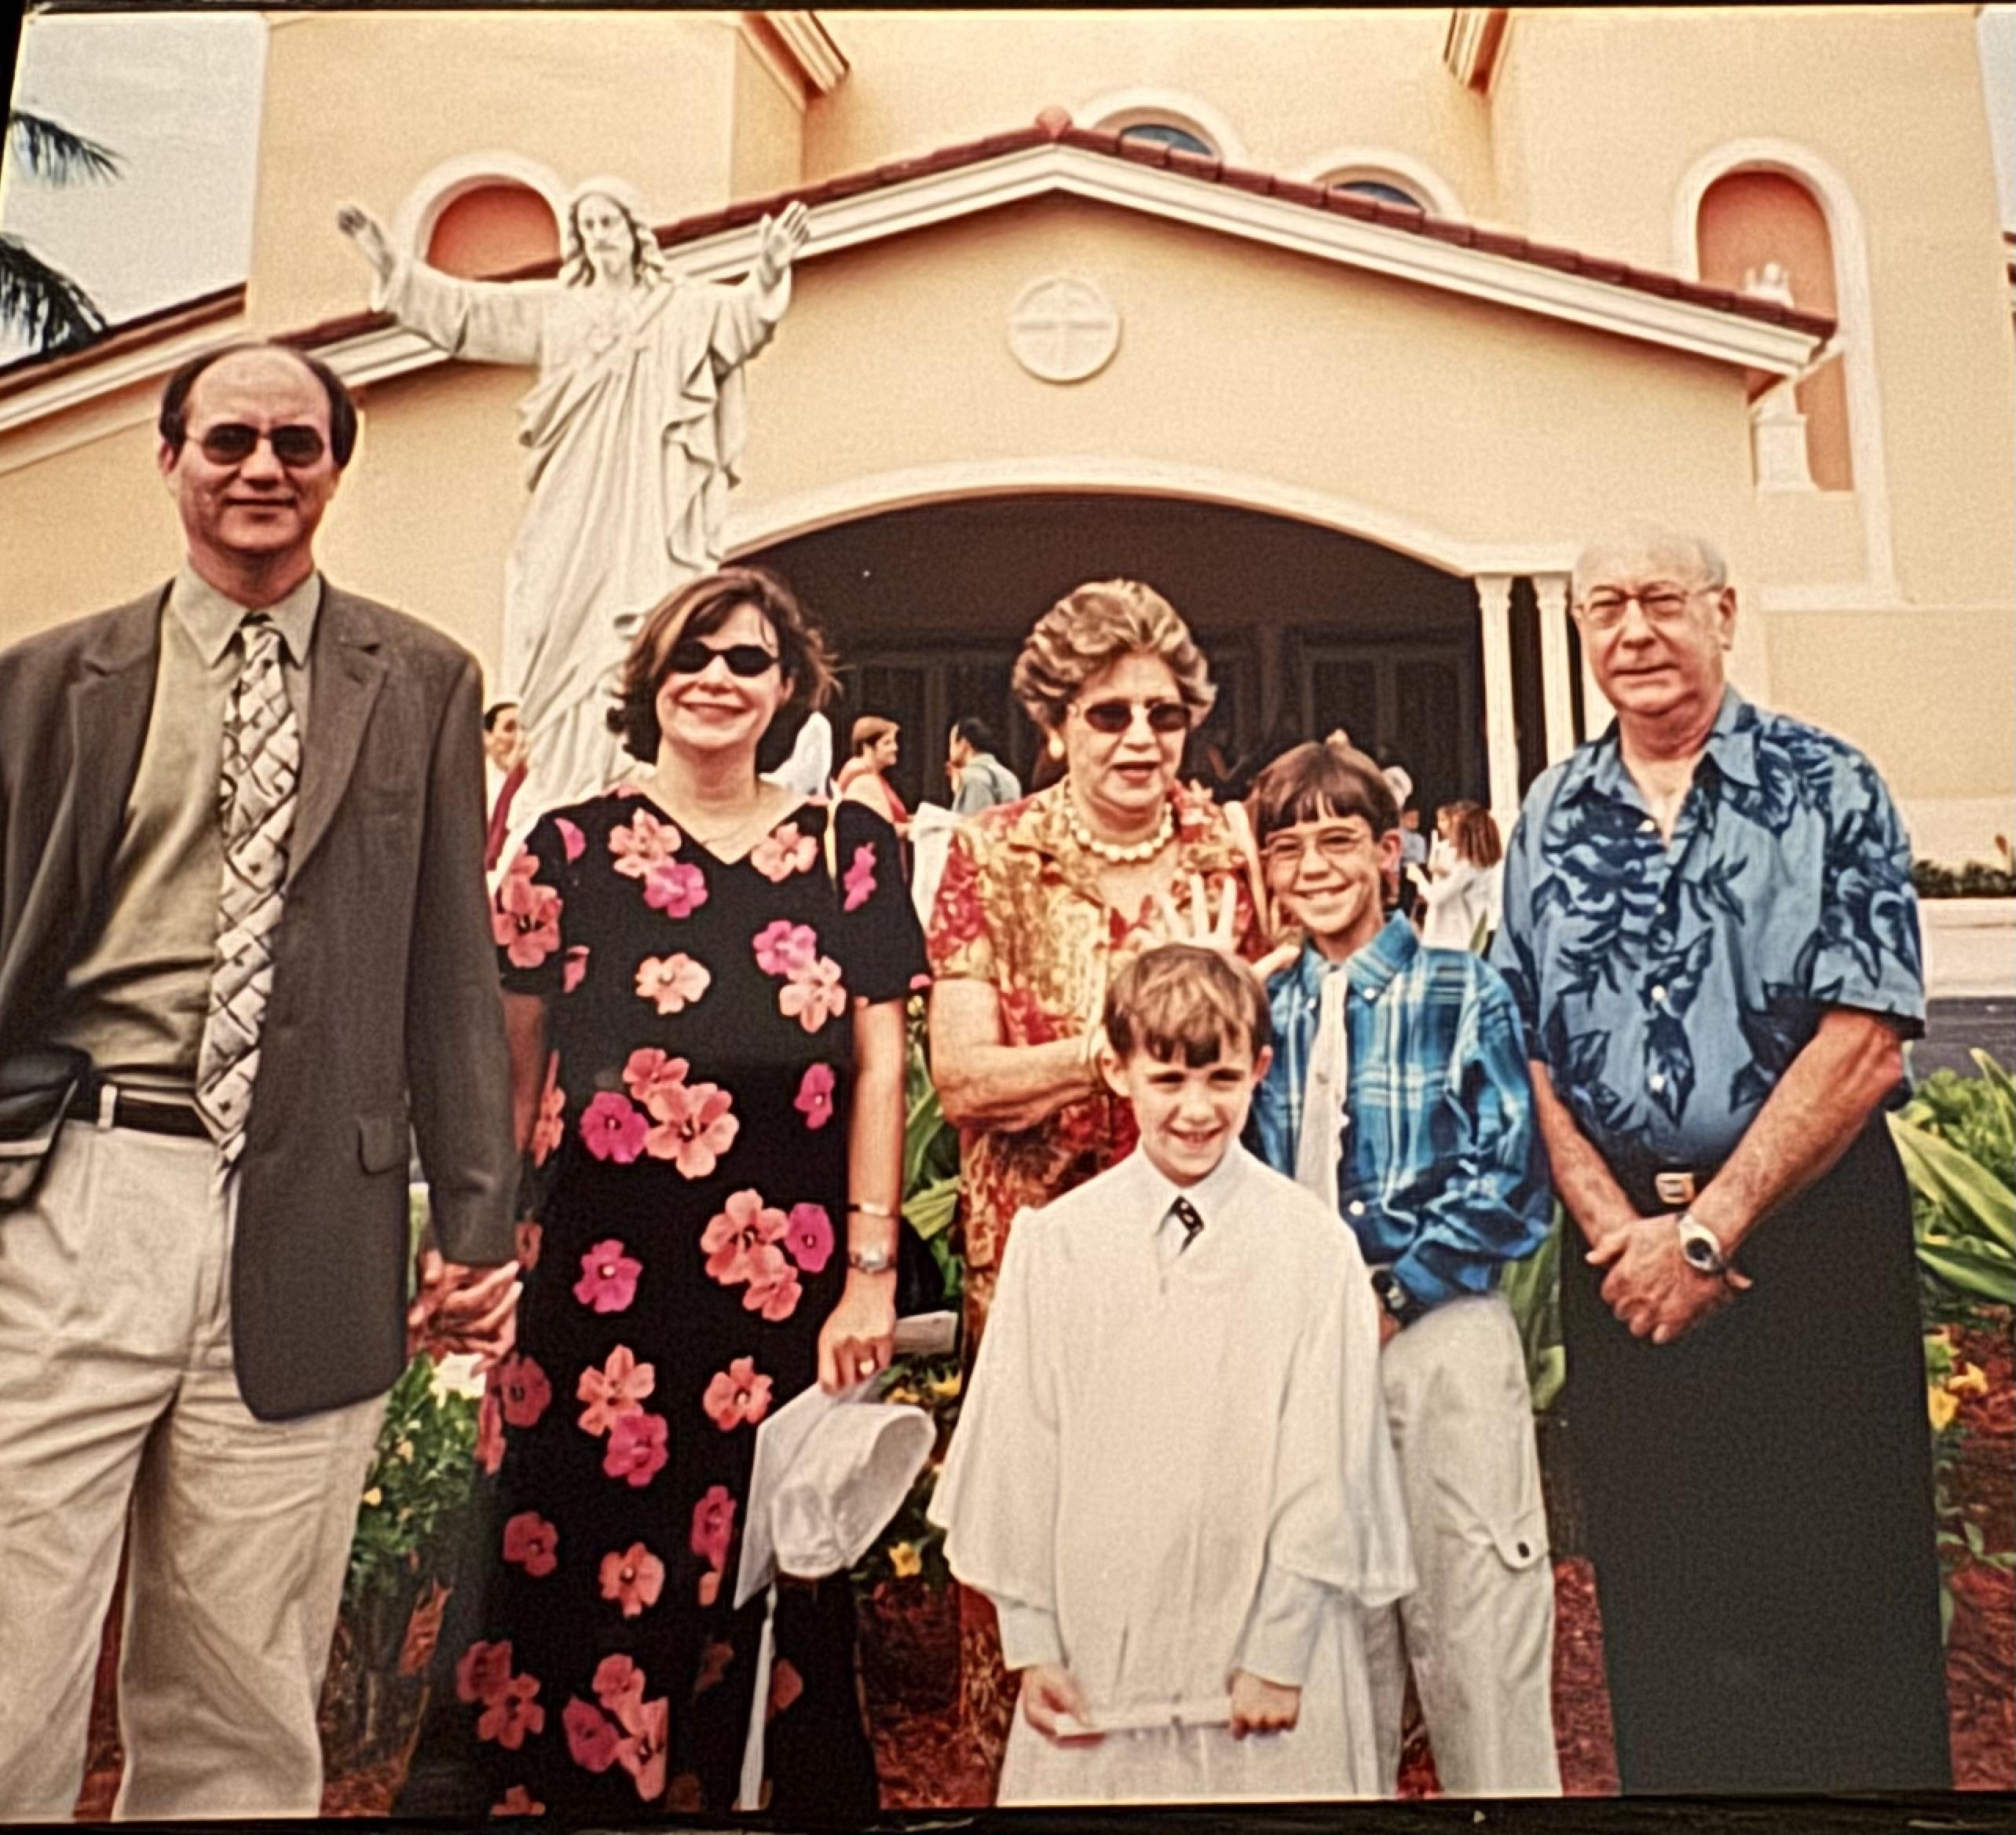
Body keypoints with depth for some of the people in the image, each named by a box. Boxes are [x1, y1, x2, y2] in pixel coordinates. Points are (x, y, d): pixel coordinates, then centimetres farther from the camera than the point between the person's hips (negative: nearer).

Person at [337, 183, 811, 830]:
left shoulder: (685, 308, 8)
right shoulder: (555, 310, 17)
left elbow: (743, 316, -9)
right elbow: (465, 309, 17)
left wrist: (768, 278, -30)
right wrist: (391, 263, 9)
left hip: (649, 510, -3)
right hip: (570, 510, 3)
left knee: (635, 651, -12)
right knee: (560, 645, 0)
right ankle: (559, 797, 4)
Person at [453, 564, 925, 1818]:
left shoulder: (850, 850, 7)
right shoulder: (572, 849, 6)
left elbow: (879, 1068, 4)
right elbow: (510, 1075, 7)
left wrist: (872, 1269, -2)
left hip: (788, 1289, 1)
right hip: (601, 1281, 0)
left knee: (780, 1594, 8)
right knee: (592, 1588, 4)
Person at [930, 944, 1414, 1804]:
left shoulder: (1313, 1244, -9)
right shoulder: (1056, 1240, -6)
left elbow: (1322, 1471, -5)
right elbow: (1019, 1447, 0)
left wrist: (1280, 1652, -4)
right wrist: (1030, 1641, 1)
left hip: (1260, 1652, -1)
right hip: (1097, 1647, 1)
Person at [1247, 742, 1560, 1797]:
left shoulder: (1465, 996, -2)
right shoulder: (1266, 1014, 7)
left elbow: (1511, 1184, -6)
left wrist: (1392, 1295, -11)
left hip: (1439, 1332, -3)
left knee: (1471, 1629, 4)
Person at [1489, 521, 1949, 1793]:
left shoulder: (1828, 790, -3)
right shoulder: (1551, 820, 8)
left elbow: (1864, 1043, -11)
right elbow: (1524, 1049, 6)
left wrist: (1707, 1234, -12)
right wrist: (1615, 1226, -7)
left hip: (1812, 1227, -3)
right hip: (1623, 1246, 3)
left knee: (1840, 1604, 5)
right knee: (1653, 1600, 13)